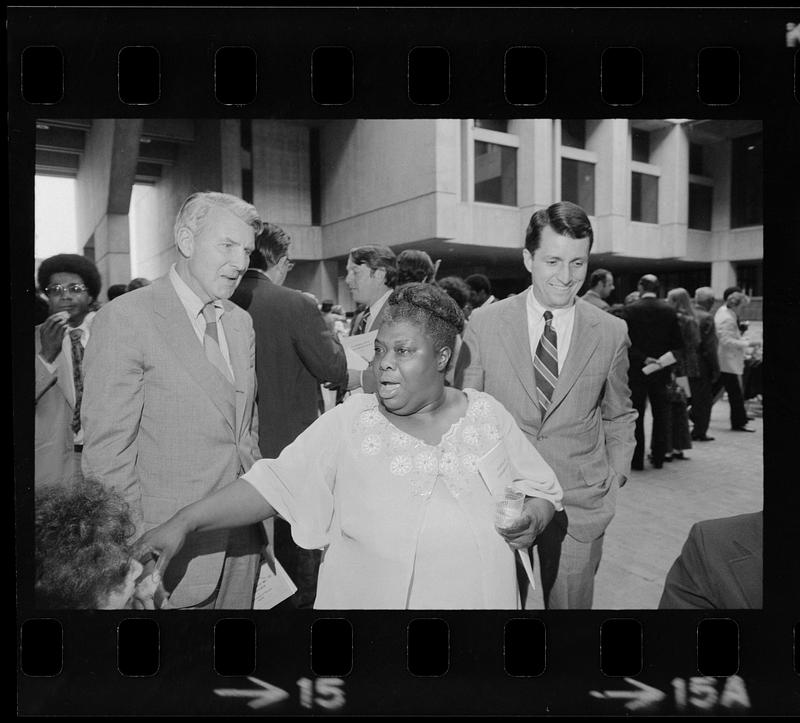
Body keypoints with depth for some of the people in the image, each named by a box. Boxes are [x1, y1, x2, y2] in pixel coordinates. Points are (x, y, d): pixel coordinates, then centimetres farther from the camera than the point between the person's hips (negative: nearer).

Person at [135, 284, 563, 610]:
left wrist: (530, 517, -15)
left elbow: (543, 491, 6)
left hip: (478, 596, 2)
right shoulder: (348, 422, -7)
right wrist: (185, 522, -21)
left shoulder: (488, 415, 0)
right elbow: (273, 485, -12)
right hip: (368, 596, -1)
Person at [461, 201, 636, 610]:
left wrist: (615, 477, 4)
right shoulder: (483, 324, -5)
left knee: (570, 603, 13)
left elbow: (619, 416, 12)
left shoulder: (612, 333, -1)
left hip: (580, 507, 1)